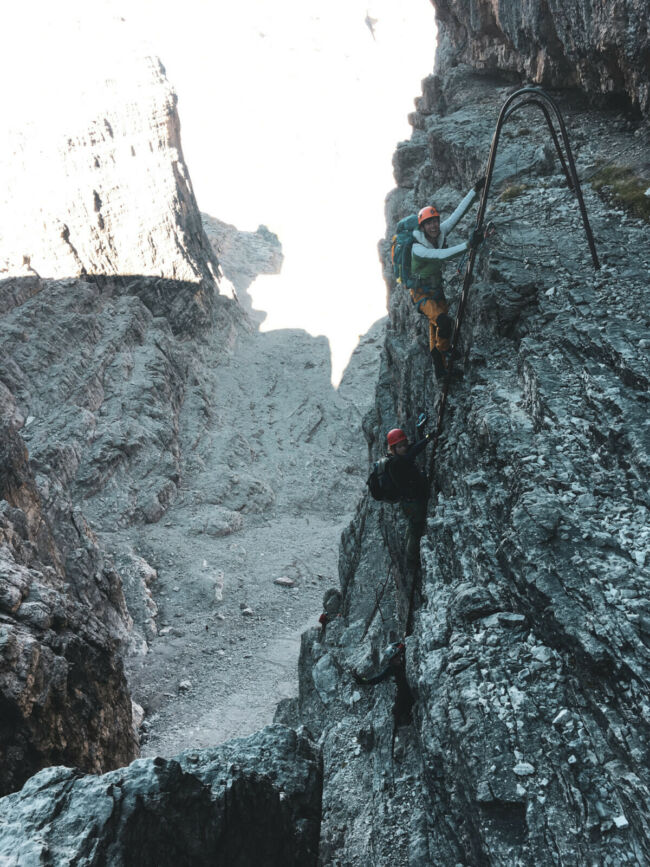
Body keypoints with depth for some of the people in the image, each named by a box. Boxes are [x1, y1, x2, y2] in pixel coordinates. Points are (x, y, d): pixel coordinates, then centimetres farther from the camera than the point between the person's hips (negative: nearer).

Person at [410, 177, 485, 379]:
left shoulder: (440, 233, -5)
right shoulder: (418, 248, -24)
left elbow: (458, 213, -6)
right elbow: (442, 255, -38)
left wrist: (475, 190, -11)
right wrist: (468, 245, -45)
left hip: (438, 290, 7)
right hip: (422, 294, -7)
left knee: (436, 331, 13)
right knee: (444, 322, -27)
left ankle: (440, 370, 24)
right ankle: (445, 353, -1)